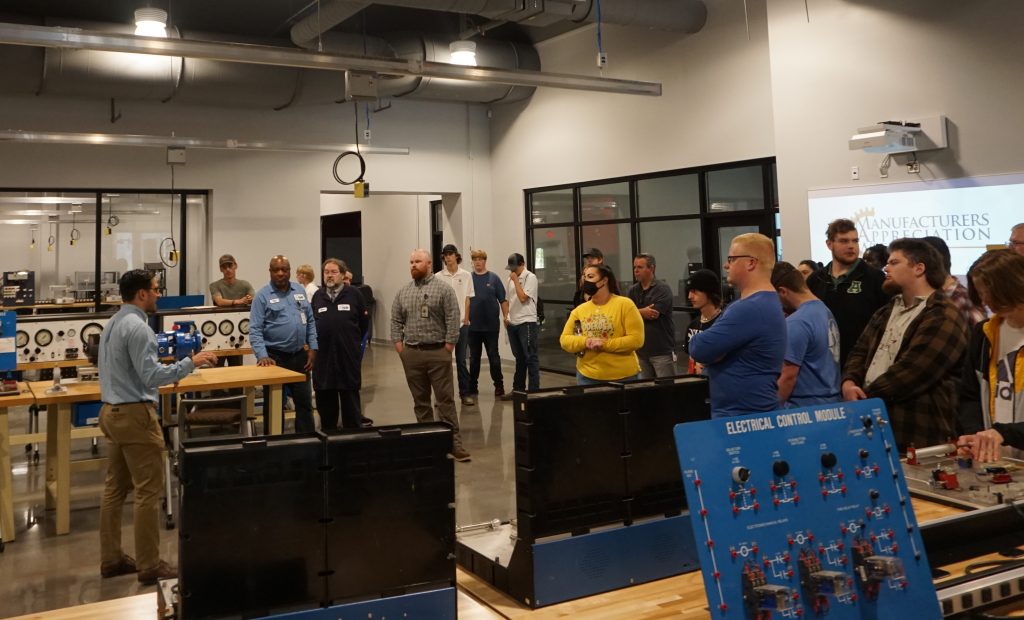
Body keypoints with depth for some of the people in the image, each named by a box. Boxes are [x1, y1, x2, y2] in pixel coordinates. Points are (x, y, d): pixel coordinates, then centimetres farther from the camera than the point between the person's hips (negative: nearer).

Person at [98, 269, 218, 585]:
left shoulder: (114, 323, 12)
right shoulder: (138, 328, -18)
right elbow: (151, 375, -23)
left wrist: (169, 364, 23)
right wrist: (190, 362, -18)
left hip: (112, 412, 10)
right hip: (135, 415, -10)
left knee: (115, 487, 15)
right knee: (148, 491, -3)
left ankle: (111, 558, 23)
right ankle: (149, 566, 4)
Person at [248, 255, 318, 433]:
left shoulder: (300, 291, 9)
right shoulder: (263, 296, -6)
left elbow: (310, 322, 11)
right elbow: (255, 330, -11)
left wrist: (313, 348, 3)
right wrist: (262, 356, -21)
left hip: (299, 355, 4)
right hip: (275, 356, -4)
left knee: (304, 401, 11)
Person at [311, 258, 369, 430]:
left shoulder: (354, 294, -1)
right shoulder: (317, 295, 8)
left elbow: (364, 321, 6)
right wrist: (317, 343, 11)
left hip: (348, 356, -3)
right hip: (323, 357, 3)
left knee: (350, 400, 6)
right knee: (325, 402, 10)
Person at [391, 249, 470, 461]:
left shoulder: (444, 289, -4)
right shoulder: (403, 292, 11)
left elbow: (453, 320, -8)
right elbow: (396, 321, 12)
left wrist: (447, 347, -11)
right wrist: (399, 346, 3)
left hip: (437, 352, -4)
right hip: (411, 354, 5)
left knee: (445, 399, -3)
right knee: (420, 400, 11)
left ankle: (453, 441, 0)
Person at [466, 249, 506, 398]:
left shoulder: (493, 278, 2)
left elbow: (503, 300, 1)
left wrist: (506, 316, -7)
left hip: (491, 325, -1)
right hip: (473, 326, 1)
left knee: (493, 356, 4)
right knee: (474, 357, 9)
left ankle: (499, 386, 13)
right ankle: (472, 387, 18)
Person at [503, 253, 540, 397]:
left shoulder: (530, 277, -8)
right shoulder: (511, 279, 12)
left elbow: (523, 298, -17)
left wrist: (516, 280, -13)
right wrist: (506, 316, 9)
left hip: (527, 322, -7)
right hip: (512, 323, 7)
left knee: (530, 357, -3)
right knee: (519, 357, 15)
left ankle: (534, 390, 2)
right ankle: (518, 389, 21)